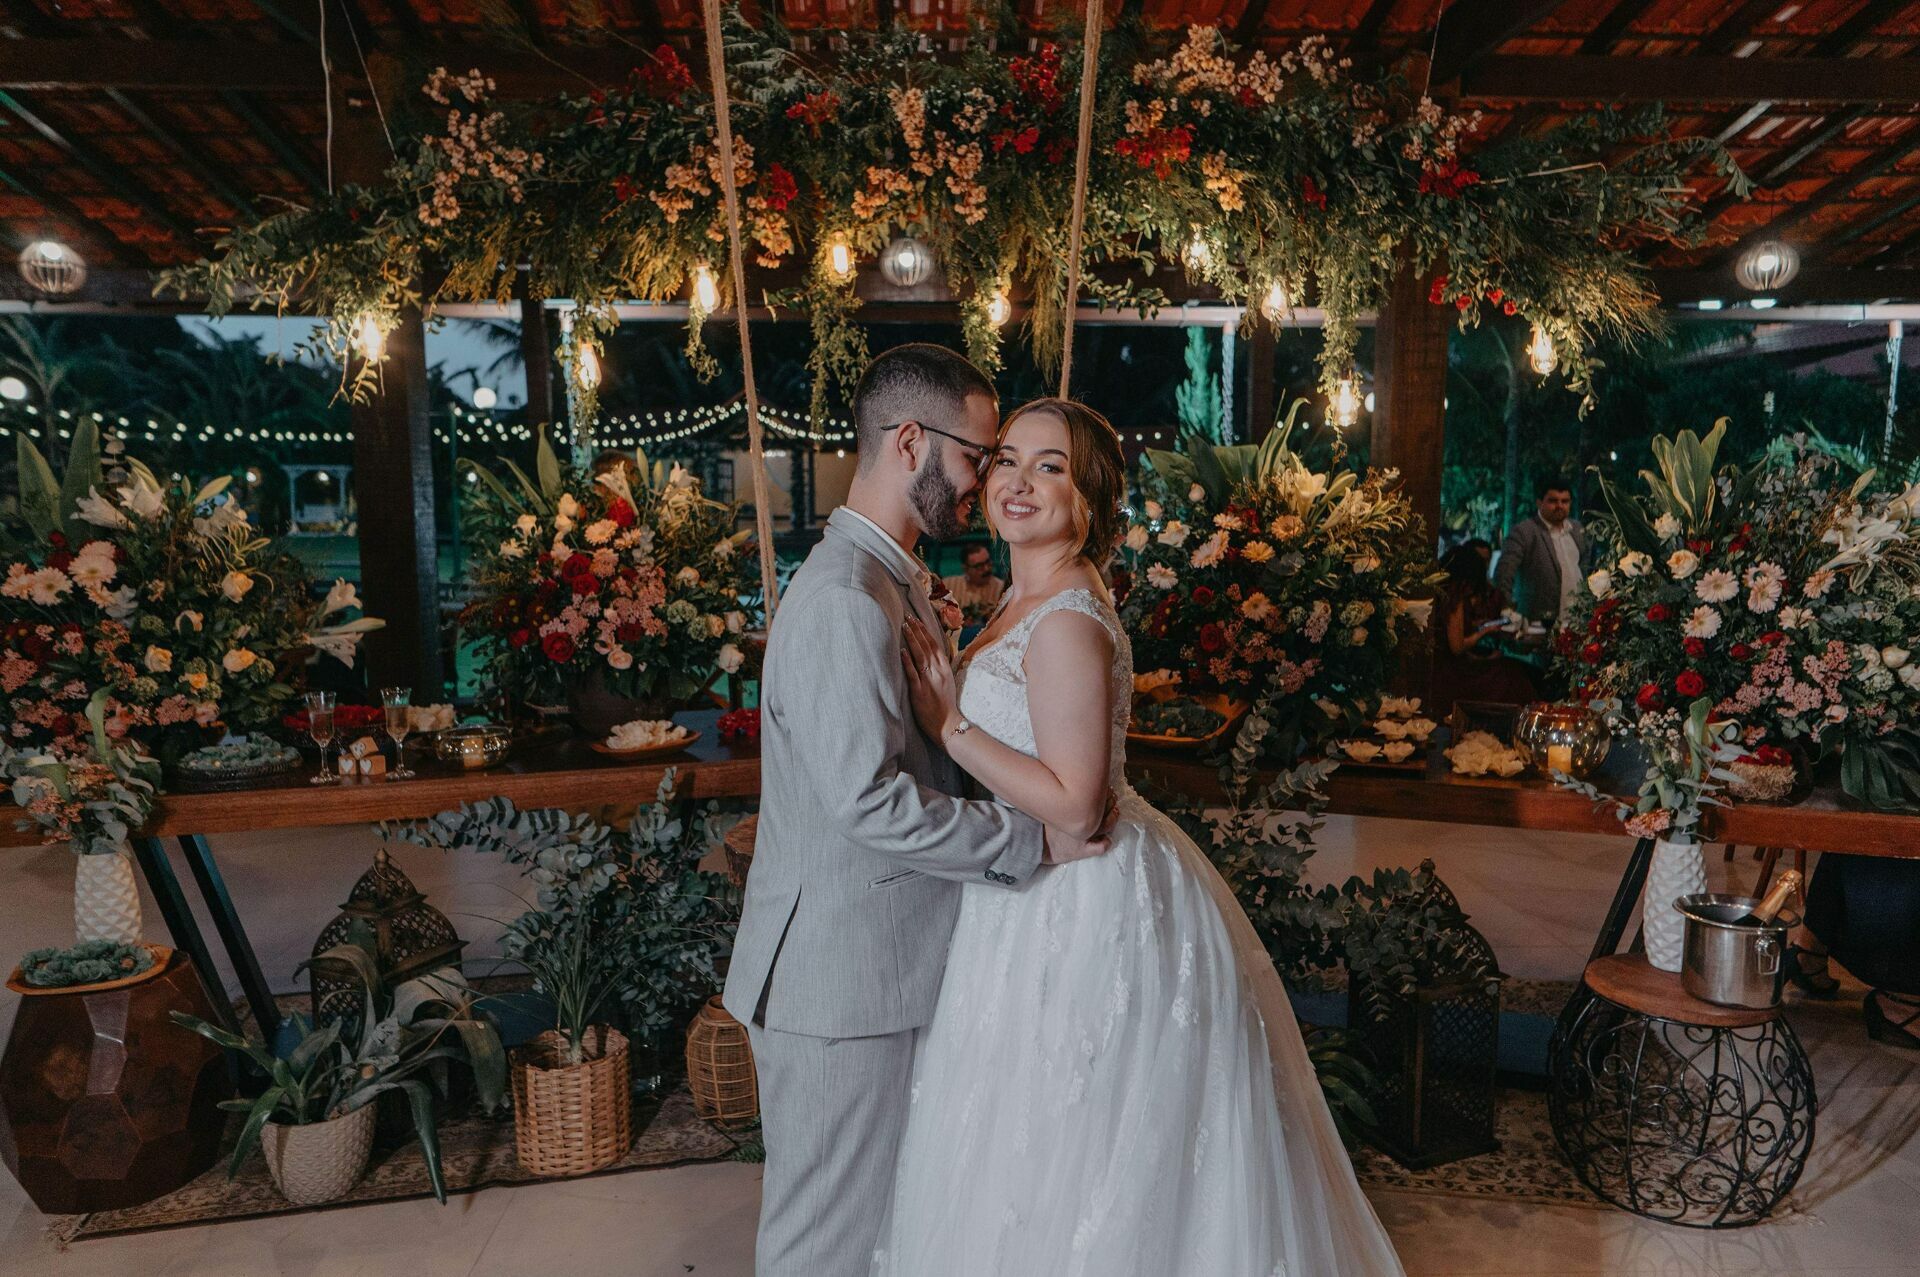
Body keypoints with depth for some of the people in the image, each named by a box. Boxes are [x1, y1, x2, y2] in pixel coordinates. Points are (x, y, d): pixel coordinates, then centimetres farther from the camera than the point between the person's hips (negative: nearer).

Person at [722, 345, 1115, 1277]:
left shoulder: (893, 580, 10)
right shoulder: (844, 600, -23)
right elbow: (870, 801, -27)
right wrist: (1032, 843, -19)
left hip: (871, 959, 10)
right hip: (841, 975, -10)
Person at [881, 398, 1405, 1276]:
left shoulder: (1065, 624, -23)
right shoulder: (1029, 598, 7)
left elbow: (1073, 805, -25)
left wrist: (950, 725, -22)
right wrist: (947, 695, 1)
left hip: (1088, 915, -10)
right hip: (1060, 897, 10)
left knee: (1064, 1168, 9)